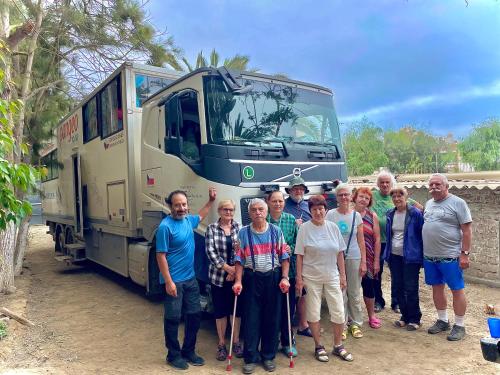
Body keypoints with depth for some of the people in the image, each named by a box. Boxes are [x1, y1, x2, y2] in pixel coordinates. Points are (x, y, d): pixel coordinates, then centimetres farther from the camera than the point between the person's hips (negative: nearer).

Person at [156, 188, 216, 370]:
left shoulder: (188, 220, 4)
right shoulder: (166, 226, -18)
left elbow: (201, 216, 30)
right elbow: (161, 256, -18)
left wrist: (211, 200, 26)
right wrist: (168, 282, -20)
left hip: (190, 279, 8)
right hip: (174, 281, -8)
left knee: (194, 315, 14)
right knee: (173, 319, 6)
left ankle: (189, 351, 29)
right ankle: (174, 355, 23)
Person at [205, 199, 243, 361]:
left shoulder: (239, 227, 3)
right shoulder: (212, 228, -1)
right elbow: (210, 251, -8)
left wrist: (236, 270, -10)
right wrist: (227, 268, -14)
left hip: (236, 275, 1)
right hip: (218, 276, -1)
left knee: (237, 309, 9)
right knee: (220, 310, 8)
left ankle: (236, 342, 27)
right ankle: (221, 344, 24)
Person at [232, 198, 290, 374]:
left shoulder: (276, 231, 2)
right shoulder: (243, 233, 1)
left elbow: (284, 256, 2)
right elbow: (239, 259, 0)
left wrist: (284, 278, -6)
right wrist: (238, 281, -7)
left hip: (273, 277, 1)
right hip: (252, 278, -1)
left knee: (272, 318, 9)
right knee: (251, 319, 4)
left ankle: (268, 356, 25)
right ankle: (250, 358, 17)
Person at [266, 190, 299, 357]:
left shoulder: (291, 220, 4)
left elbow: (298, 243, 6)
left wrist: (290, 249, -12)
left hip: (288, 270, 2)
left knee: (288, 307, 10)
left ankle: (288, 342, 28)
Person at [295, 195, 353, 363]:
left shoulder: (333, 227, 1)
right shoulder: (304, 228, -7)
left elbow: (340, 253, 6)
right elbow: (299, 255, -6)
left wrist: (342, 275, 5)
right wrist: (299, 278, -7)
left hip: (332, 276, 3)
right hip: (311, 277, -2)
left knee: (339, 312, 6)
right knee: (313, 313, 8)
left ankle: (338, 346, 26)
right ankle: (318, 347, 26)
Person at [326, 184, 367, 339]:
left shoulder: (356, 215, 2)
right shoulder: (331, 214, -3)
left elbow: (361, 240, 3)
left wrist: (363, 262, 0)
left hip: (354, 258, 1)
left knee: (355, 293, 9)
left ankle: (355, 324, 25)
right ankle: (342, 325, 19)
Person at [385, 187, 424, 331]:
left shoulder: (415, 213, -10)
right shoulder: (390, 214, 7)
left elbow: (422, 235, -7)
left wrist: (421, 255, -9)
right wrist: (387, 253, 12)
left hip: (410, 257, -6)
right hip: (394, 256, 6)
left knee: (411, 289, 1)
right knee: (398, 288, 11)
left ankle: (414, 319, 17)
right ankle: (405, 316, 26)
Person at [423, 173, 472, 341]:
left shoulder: (457, 203, -8)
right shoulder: (428, 204, 12)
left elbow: (467, 230, -10)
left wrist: (465, 254, -14)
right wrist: (423, 252, 13)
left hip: (450, 256, -6)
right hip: (429, 256, 6)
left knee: (457, 290, 4)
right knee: (437, 288, 14)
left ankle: (459, 326, 17)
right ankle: (442, 320, 29)